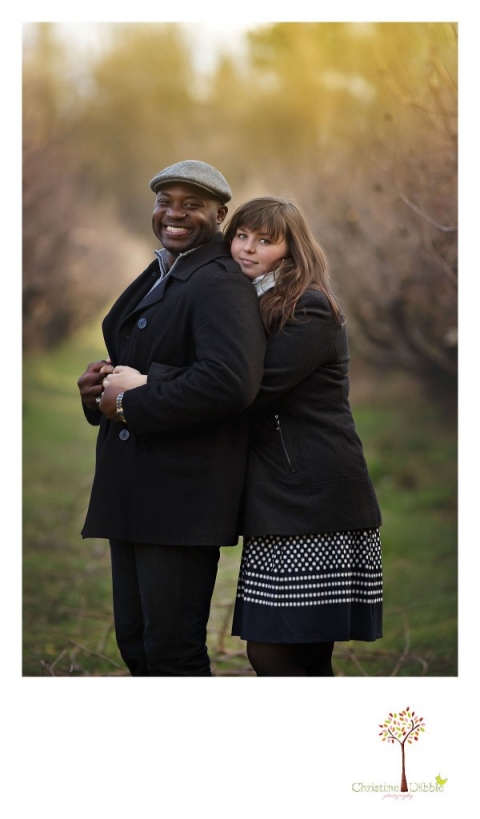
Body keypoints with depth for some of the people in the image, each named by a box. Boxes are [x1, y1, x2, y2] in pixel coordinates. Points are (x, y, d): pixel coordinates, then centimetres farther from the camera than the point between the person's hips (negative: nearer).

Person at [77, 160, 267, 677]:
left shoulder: (219, 283, -11)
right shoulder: (155, 279, 19)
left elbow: (231, 381, -27)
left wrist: (130, 406, -18)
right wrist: (99, 387, 3)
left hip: (182, 493, -10)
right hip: (131, 491, 10)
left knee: (173, 653, -5)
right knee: (134, 644, 15)